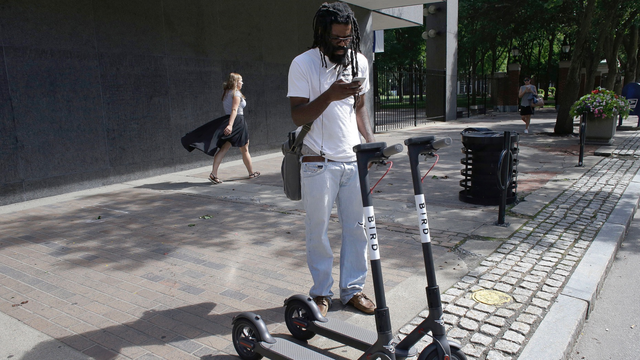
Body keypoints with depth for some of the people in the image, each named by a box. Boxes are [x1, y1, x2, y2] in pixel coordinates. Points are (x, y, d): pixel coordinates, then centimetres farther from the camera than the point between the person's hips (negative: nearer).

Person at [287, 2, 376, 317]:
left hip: (354, 160, 5)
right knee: (318, 231, 5)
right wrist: (330, 95, -26)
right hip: (319, 163, -4)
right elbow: (298, 116, -11)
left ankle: (353, 289, 25)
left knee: (357, 227, 9)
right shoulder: (303, 64, -7)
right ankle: (321, 293, 24)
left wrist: (372, 142, 7)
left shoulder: (359, 61, 9)